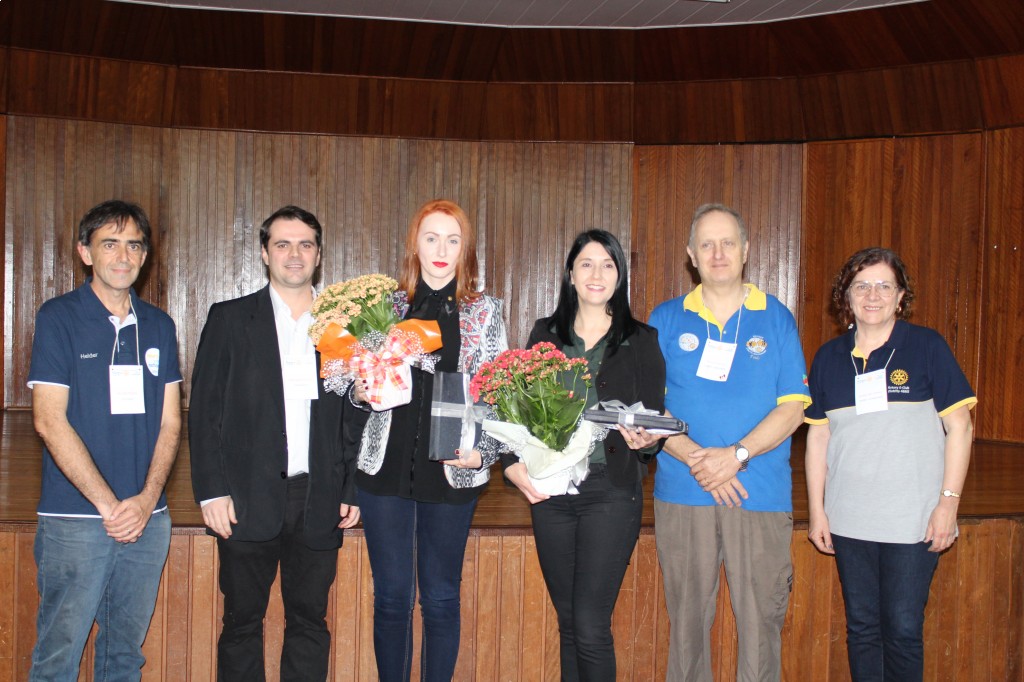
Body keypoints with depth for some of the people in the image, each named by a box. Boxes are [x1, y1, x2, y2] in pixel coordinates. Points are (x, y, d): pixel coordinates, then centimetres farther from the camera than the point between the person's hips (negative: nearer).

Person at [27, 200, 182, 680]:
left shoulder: (158, 325, 10)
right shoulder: (59, 317, -3)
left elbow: (170, 421, 8)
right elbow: (49, 421, -10)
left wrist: (147, 500, -6)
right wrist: (108, 504, -13)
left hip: (147, 517, 4)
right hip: (76, 518, -4)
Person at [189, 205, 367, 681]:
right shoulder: (230, 319, 4)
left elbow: (355, 416, 10)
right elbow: (204, 410, 1)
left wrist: (353, 490, 4)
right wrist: (212, 492, -7)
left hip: (319, 502, 2)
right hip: (249, 499, -1)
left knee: (310, 623, 8)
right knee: (242, 621, 7)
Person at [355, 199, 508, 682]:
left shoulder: (485, 312, 3)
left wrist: (483, 452, -12)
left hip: (452, 472, -1)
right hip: (386, 468, 1)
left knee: (441, 599, 9)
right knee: (391, 597, 8)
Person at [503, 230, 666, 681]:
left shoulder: (641, 341, 3)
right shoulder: (545, 335, 10)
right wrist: (513, 465, -6)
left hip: (611, 491, -3)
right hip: (549, 490, 3)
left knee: (591, 628, -7)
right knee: (567, 623, 12)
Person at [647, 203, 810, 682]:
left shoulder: (776, 319, 6)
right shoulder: (666, 320, 8)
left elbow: (793, 407, 0)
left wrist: (736, 454, -14)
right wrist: (695, 458, -12)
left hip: (761, 495, -1)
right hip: (682, 495, 1)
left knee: (761, 621, 2)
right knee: (687, 621, 7)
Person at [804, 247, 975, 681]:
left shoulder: (927, 347, -2)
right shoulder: (829, 357, 7)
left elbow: (959, 425, -2)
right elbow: (818, 436, 10)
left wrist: (949, 501, -8)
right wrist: (817, 510, 6)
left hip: (913, 520, -3)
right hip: (849, 521, 3)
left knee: (903, 630, 1)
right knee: (861, 627, 11)